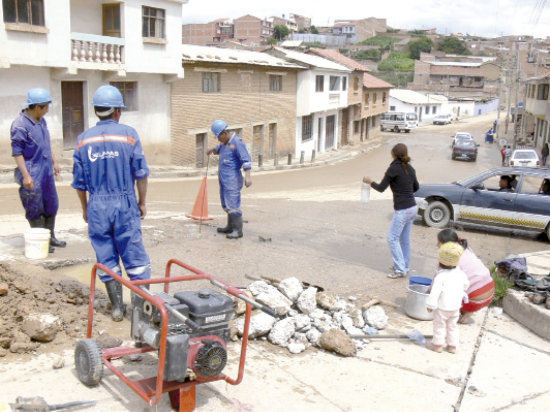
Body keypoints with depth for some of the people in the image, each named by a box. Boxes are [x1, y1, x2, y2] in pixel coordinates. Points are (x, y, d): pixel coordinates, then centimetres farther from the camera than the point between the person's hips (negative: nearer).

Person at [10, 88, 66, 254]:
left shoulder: (41, 121, 10)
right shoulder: (20, 125, -16)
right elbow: (17, 153, -16)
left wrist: (54, 162, 23)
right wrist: (25, 176, -20)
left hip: (46, 171, 9)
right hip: (32, 174, -9)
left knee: (52, 205, 15)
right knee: (35, 209, 1)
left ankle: (50, 237, 29)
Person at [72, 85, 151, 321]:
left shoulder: (84, 139, 2)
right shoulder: (128, 134, -5)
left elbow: (79, 182, 6)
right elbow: (141, 174, -4)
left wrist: (85, 209, 18)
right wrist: (142, 202, 7)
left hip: (97, 206, 2)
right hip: (125, 204, -2)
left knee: (107, 259, 11)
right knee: (135, 256, 6)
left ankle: (117, 307, 18)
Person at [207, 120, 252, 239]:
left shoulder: (237, 142, -15)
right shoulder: (225, 142, 13)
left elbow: (246, 159, -23)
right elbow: (219, 148, 36)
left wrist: (247, 176, -33)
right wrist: (213, 149, 12)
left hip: (232, 179, -10)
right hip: (224, 178, 10)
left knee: (233, 204, -11)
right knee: (226, 203, 16)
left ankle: (238, 230, -8)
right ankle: (230, 227, 26)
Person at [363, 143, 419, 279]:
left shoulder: (394, 168, -14)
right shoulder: (410, 169, 7)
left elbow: (381, 188, -8)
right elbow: (416, 187, 19)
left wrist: (370, 181, 9)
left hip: (402, 210, -8)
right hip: (413, 208, 8)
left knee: (393, 238, 1)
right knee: (405, 238, 18)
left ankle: (400, 269, 1)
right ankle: (405, 266, 27)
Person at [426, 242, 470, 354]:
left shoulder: (440, 276, -23)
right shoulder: (460, 273, -2)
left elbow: (435, 291, -23)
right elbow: (466, 285, 17)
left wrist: (430, 304, -14)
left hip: (442, 307, -6)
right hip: (456, 306, 6)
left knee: (439, 325, 10)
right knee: (452, 326, 19)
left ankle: (437, 344, 20)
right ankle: (452, 346, 25)